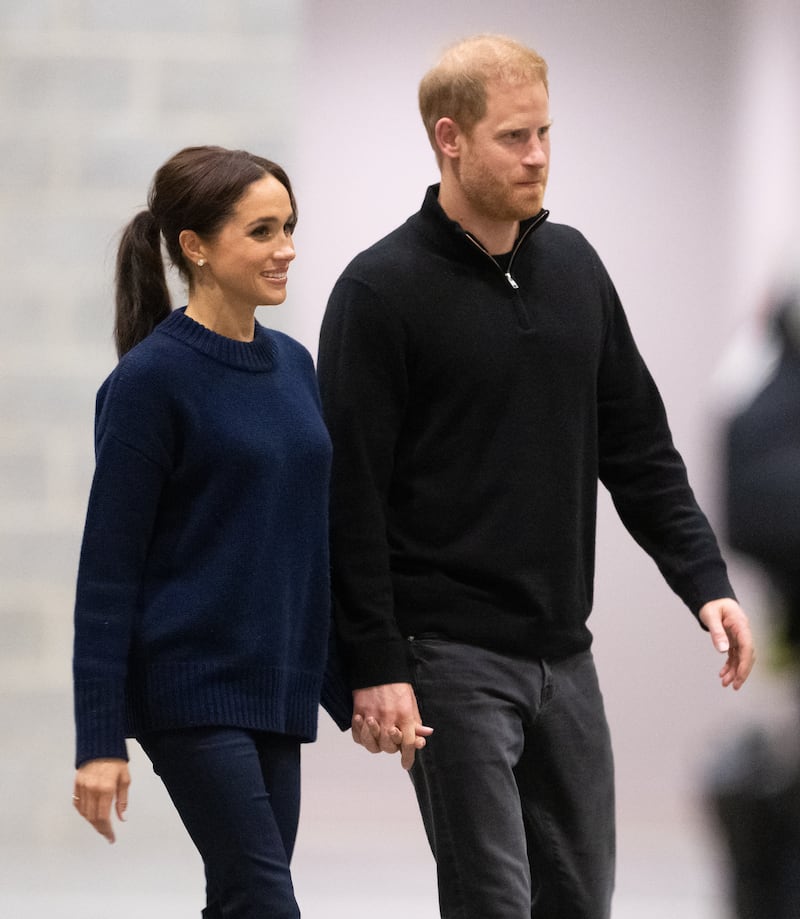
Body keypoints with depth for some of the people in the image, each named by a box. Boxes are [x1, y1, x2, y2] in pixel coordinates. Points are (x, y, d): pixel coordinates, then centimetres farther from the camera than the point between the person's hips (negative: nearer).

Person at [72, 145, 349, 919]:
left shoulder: (292, 366, 11)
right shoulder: (152, 380, -10)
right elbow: (108, 568, -11)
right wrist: (99, 739, -14)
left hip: (277, 684, 7)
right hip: (192, 686, -7)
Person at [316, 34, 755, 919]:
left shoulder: (573, 265, 9)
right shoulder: (383, 290, -10)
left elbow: (638, 445, 14)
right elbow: (350, 492, -12)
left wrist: (705, 582, 3)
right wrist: (375, 666, -16)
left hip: (563, 649, 6)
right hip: (451, 655, -6)